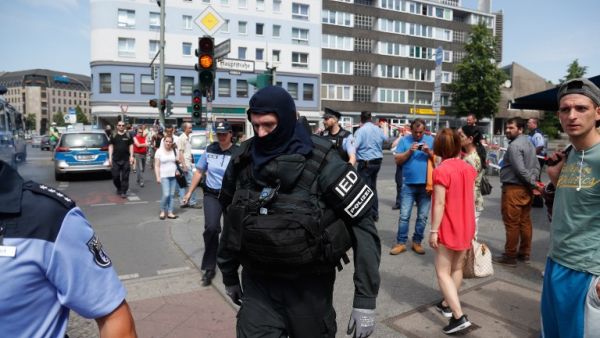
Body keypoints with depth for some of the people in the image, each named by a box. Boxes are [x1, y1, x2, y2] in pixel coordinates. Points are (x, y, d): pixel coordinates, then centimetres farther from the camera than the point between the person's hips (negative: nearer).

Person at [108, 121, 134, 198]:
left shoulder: (128, 136, 7)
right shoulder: (113, 136, 8)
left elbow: (131, 146, 5)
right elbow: (110, 146, 7)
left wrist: (131, 156, -4)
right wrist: (110, 157, 0)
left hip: (126, 159, -1)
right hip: (115, 159, 1)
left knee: (125, 177, -1)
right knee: (115, 176, 2)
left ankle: (123, 192, 5)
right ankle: (118, 188, 26)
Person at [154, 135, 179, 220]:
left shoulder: (174, 151, 8)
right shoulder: (159, 151, -1)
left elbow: (177, 161, 19)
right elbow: (156, 165, -3)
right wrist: (158, 177, -10)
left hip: (173, 176, 3)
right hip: (164, 176, -3)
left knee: (171, 195, 4)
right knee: (166, 194, -12)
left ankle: (170, 212, 10)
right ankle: (162, 211, 7)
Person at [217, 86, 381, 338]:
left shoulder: (321, 161, -16)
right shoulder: (242, 161, -3)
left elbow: (363, 227, -14)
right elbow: (231, 221, 10)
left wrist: (365, 300, -16)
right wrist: (229, 275, 17)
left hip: (310, 285, -2)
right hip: (257, 284, 3)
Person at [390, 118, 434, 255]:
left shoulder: (431, 140, 5)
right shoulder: (404, 140, 3)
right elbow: (397, 160, -1)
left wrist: (429, 152, -15)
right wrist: (409, 151, -14)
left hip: (426, 184, 1)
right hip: (408, 184, -1)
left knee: (422, 216, 8)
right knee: (404, 216, 0)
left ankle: (417, 242, 20)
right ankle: (401, 242, 8)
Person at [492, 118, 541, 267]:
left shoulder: (514, 145, -16)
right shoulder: (529, 143, 14)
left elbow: (520, 170, -21)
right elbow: (536, 166, 13)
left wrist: (533, 183, -11)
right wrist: (533, 182, 4)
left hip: (514, 188, -10)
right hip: (526, 188, 10)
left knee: (512, 223, -2)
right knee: (525, 222, 14)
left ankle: (510, 256, 6)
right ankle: (524, 253, 24)